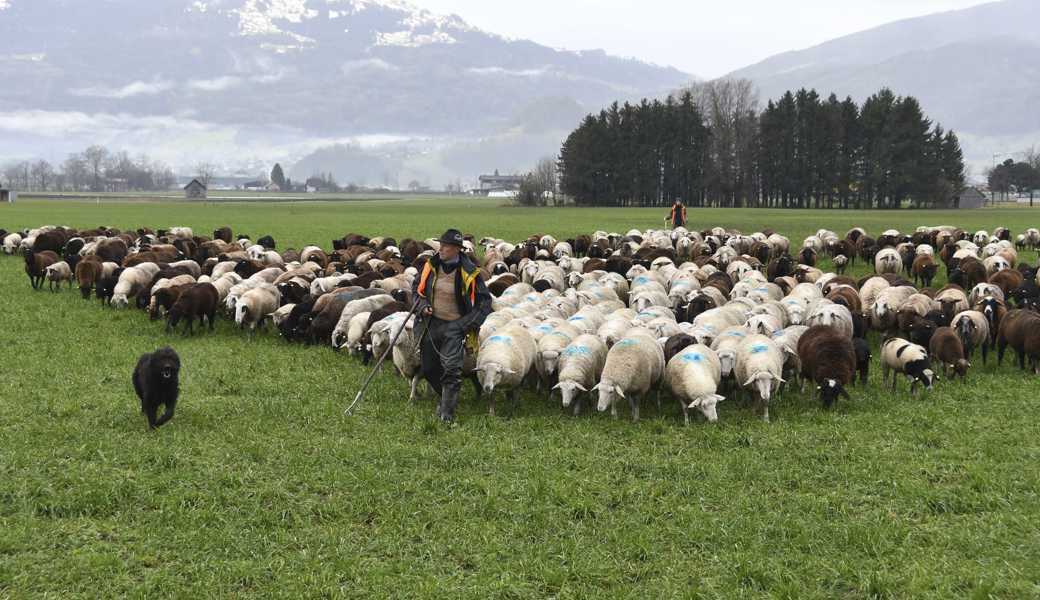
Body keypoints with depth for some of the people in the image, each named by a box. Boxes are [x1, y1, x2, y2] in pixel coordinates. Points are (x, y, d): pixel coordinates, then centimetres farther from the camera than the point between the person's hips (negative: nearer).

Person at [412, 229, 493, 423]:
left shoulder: (469, 272, -11)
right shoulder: (431, 266, 0)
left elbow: (485, 302, -4)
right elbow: (417, 288, 16)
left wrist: (467, 323, -13)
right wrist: (422, 306, -2)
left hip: (455, 326, -5)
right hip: (432, 323, 5)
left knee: (451, 368, -15)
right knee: (429, 368, 13)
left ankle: (447, 411, -7)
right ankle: (448, 397, 36)